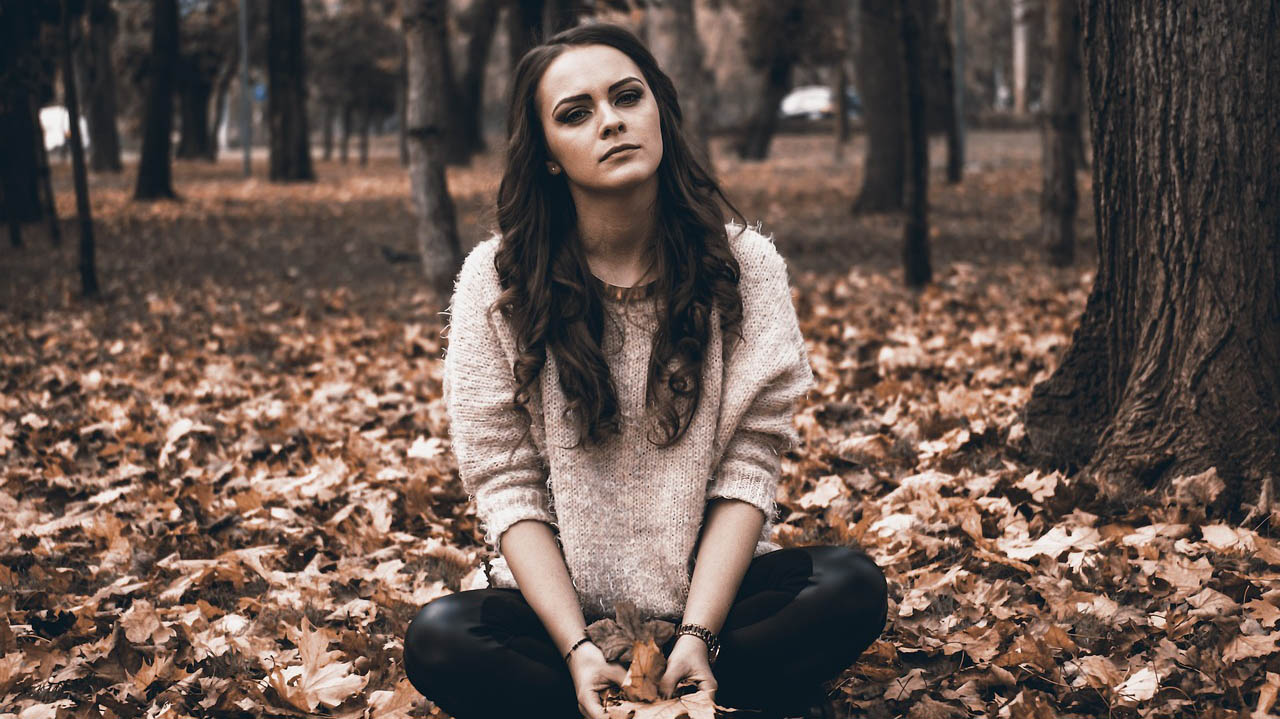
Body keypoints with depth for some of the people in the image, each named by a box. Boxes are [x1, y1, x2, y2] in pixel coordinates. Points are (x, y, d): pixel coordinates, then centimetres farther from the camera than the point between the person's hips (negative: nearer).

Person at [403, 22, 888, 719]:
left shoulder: (745, 265, -4)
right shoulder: (497, 279, -6)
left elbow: (748, 464, -7)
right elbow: (506, 484, -8)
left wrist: (697, 635, -20)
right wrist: (577, 648, -21)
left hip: (712, 585, 1)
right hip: (558, 598, 0)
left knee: (852, 586, -26)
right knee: (438, 640, -30)